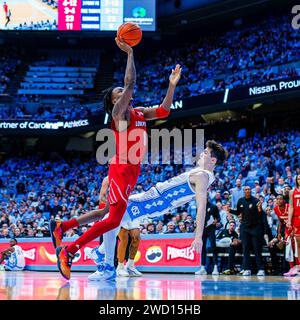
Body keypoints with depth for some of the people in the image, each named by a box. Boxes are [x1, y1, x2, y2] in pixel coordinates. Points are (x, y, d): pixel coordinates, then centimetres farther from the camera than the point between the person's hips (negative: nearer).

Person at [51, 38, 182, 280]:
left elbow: (163, 111, 20)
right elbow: (130, 83, -19)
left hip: (132, 171, 9)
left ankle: (61, 227, 24)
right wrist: (129, 53, -17)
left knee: (109, 214, 15)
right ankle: (68, 252, -8)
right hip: (122, 170, -9)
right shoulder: (118, 111, -7)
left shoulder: (139, 113, 17)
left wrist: (172, 85, 11)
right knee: (113, 220, -13)